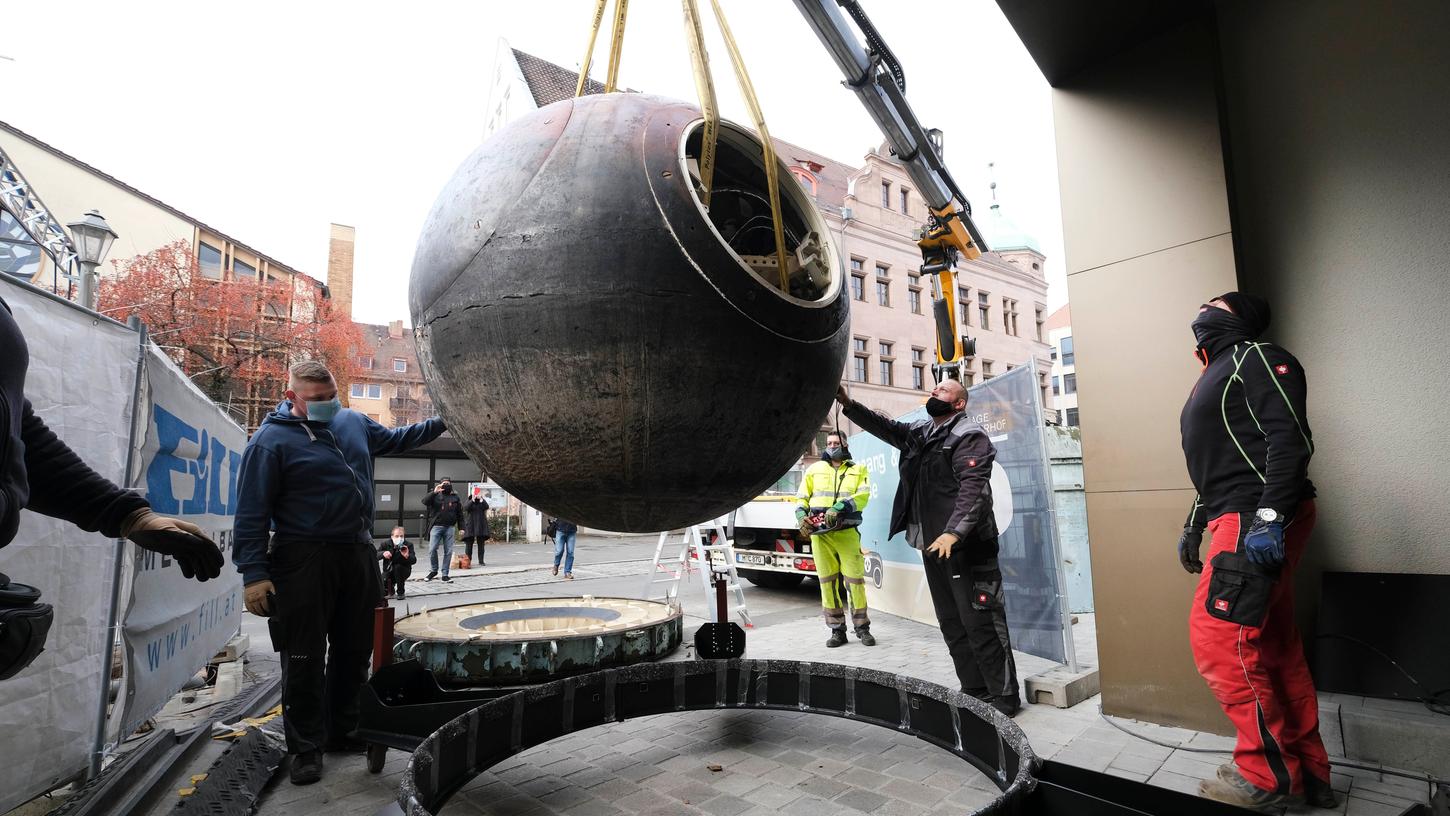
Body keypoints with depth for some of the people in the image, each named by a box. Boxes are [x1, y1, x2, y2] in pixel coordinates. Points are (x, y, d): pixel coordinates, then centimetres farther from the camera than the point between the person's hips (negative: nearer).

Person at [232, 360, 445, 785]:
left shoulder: (354, 422, 9)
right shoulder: (272, 439, -8)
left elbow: (394, 439, 28)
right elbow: (253, 512, -10)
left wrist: (441, 421, 22)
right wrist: (254, 573, -14)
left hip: (358, 554, 6)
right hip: (304, 561, -6)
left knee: (354, 651, 14)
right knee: (305, 658, 3)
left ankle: (344, 731, 30)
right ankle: (306, 746, 19)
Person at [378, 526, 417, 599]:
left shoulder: (408, 545, -12)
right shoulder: (386, 544, -6)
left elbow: (414, 560, -24)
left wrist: (407, 556, -46)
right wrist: (383, 553, -34)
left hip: (403, 571, -1)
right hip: (388, 571, 1)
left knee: (398, 567, -35)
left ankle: (401, 592, -16)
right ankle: (391, 592, 19)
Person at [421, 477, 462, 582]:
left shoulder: (455, 498, 11)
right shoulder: (435, 496, 6)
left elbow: (460, 514, 12)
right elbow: (425, 501, -13)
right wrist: (434, 492, -24)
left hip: (450, 527, 2)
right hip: (436, 526, -2)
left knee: (448, 551, 2)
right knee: (432, 549, -7)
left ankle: (445, 574, 11)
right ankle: (433, 570, 14)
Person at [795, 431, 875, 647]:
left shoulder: (858, 470, 11)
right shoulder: (814, 469, 14)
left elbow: (863, 496, -5)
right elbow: (802, 498, 13)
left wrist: (839, 508, -19)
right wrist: (801, 516, -7)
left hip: (847, 533, -1)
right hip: (820, 534, 2)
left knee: (855, 579, -3)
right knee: (828, 581, 4)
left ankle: (862, 628, 11)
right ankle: (837, 630, 13)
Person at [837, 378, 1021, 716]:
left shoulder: (968, 436, -9)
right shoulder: (919, 432, 17)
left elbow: (972, 489, -20)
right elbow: (886, 427, 12)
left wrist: (953, 532, -32)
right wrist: (848, 404, 0)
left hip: (966, 546, -8)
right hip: (933, 544, 9)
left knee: (981, 623, -3)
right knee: (952, 624, 14)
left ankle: (1004, 696, 11)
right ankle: (974, 691, 25)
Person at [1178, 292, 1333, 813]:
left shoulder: (1256, 358, -4)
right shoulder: (1215, 377, 24)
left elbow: (1289, 440, -17)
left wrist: (1270, 518, -26)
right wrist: (1194, 526, 24)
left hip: (1259, 521, -10)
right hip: (1240, 522, 10)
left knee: (1218, 638, -12)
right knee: (1274, 647, 13)